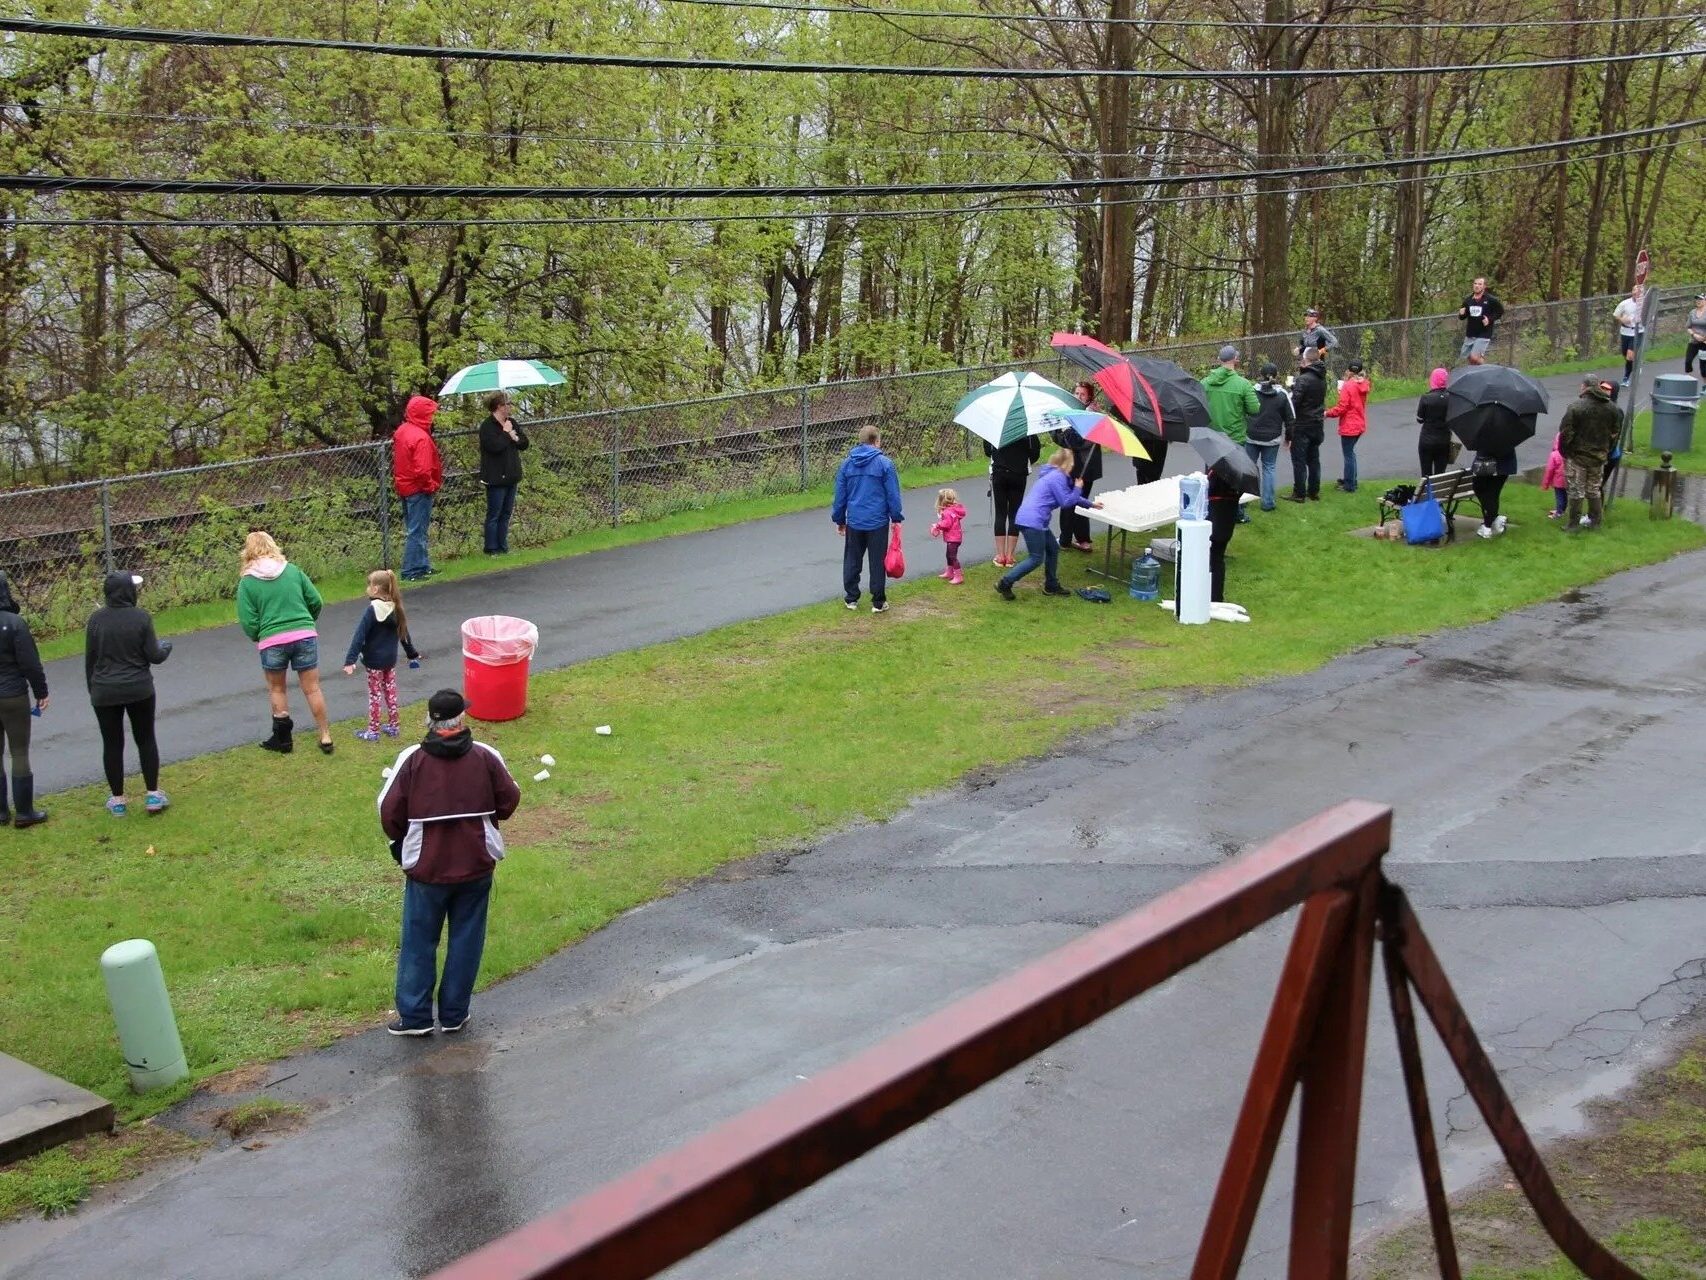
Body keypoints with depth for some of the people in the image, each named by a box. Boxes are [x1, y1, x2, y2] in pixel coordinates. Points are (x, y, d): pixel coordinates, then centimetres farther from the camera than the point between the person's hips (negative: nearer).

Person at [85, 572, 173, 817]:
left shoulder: (96, 619, -6)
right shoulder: (141, 617, -10)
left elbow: (90, 659, 0)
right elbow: (154, 656, -7)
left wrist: (92, 688, 13)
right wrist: (166, 647, 15)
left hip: (105, 693, 1)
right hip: (139, 690, -1)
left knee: (112, 744, 9)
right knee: (146, 740, 13)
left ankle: (117, 799, 16)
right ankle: (153, 795, 14)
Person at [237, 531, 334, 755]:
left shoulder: (247, 582, 0)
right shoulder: (292, 570, 7)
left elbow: (248, 623, -3)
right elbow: (315, 601, 8)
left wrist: (257, 637, 17)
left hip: (272, 641, -2)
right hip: (305, 635, 2)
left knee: (276, 689, 19)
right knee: (312, 689, 10)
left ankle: (282, 738, 25)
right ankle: (326, 737, 13)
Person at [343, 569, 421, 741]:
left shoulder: (372, 609, -19)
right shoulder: (395, 608, 1)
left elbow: (360, 636, -22)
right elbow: (403, 634, 13)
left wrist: (350, 660, -24)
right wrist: (412, 653, 26)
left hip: (374, 661, -6)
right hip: (390, 659, 6)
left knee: (375, 694, 3)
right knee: (390, 692, 16)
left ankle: (373, 731, 10)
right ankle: (393, 726, 25)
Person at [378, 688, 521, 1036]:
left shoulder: (412, 759, -10)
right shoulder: (485, 757, -8)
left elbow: (390, 812, -7)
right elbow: (509, 801, 0)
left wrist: (401, 844, 12)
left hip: (426, 867, -1)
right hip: (476, 866, 1)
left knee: (418, 942, 11)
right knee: (466, 941, 12)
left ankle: (413, 1017, 14)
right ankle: (454, 1015, 19)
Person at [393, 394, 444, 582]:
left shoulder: (401, 431, 6)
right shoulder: (421, 437, -23)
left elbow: (397, 460, 15)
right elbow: (422, 470, -27)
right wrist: (431, 485, -12)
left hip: (404, 487, 9)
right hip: (419, 489, -9)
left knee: (414, 529, 17)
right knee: (417, 531, -3)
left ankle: (422, 566, 26)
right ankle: (412, 571, 0)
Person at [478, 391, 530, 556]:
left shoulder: (512, 423, 11)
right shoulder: (487, 426, -14)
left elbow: (525, 443, 10)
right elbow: (495, 446, -27)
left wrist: (516, 438, -10)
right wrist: (506, 433, -14)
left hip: (511, 476, 8)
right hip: (496, 478, -8)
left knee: (506, 513, 12)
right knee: (494, 514, -2)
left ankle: (503, 546, 18)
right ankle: (491, 548, 4)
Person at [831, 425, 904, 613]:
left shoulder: (846, 463, 2)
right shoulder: (884, 464, -9)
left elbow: (840, 495, 7)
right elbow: (893, 495, -7)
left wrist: (839, 519, 16)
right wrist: (897, 518, 5)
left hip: (854, 522, 3)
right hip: (878, 523, -3)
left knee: (852, 561, 15)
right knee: (877, 562, 6)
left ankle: (851, 598, 20)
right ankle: (878, 602, 10)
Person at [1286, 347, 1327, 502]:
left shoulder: (1303, 379, -19)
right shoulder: (1322, 379, 6)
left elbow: (1294, 403, -21)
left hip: (1302, 427, -8)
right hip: (1317, 426, 8)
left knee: (1299, 461, 0)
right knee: (1314, 460, 15)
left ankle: (1299, 494, 3)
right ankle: (1314, 492, 20)